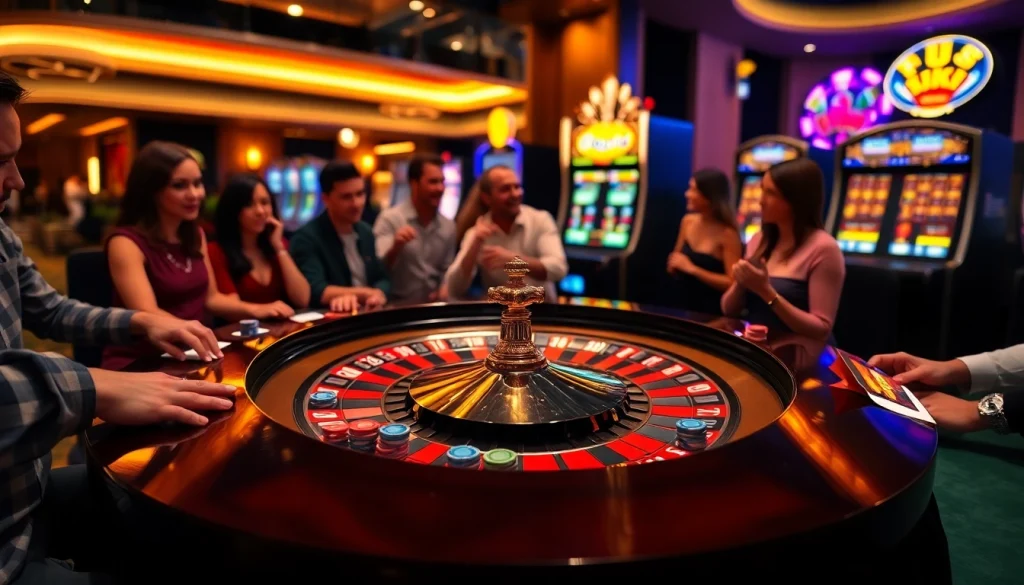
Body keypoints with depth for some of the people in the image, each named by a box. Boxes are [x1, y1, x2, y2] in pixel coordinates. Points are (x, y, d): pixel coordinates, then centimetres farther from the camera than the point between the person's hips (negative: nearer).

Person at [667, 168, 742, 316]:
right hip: (686, 303, 5)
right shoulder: (688, 221, 1)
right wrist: (675, 264, -9)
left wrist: (692, 269, -22)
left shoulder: (727, 233, -16)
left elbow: (732, 283, -20)